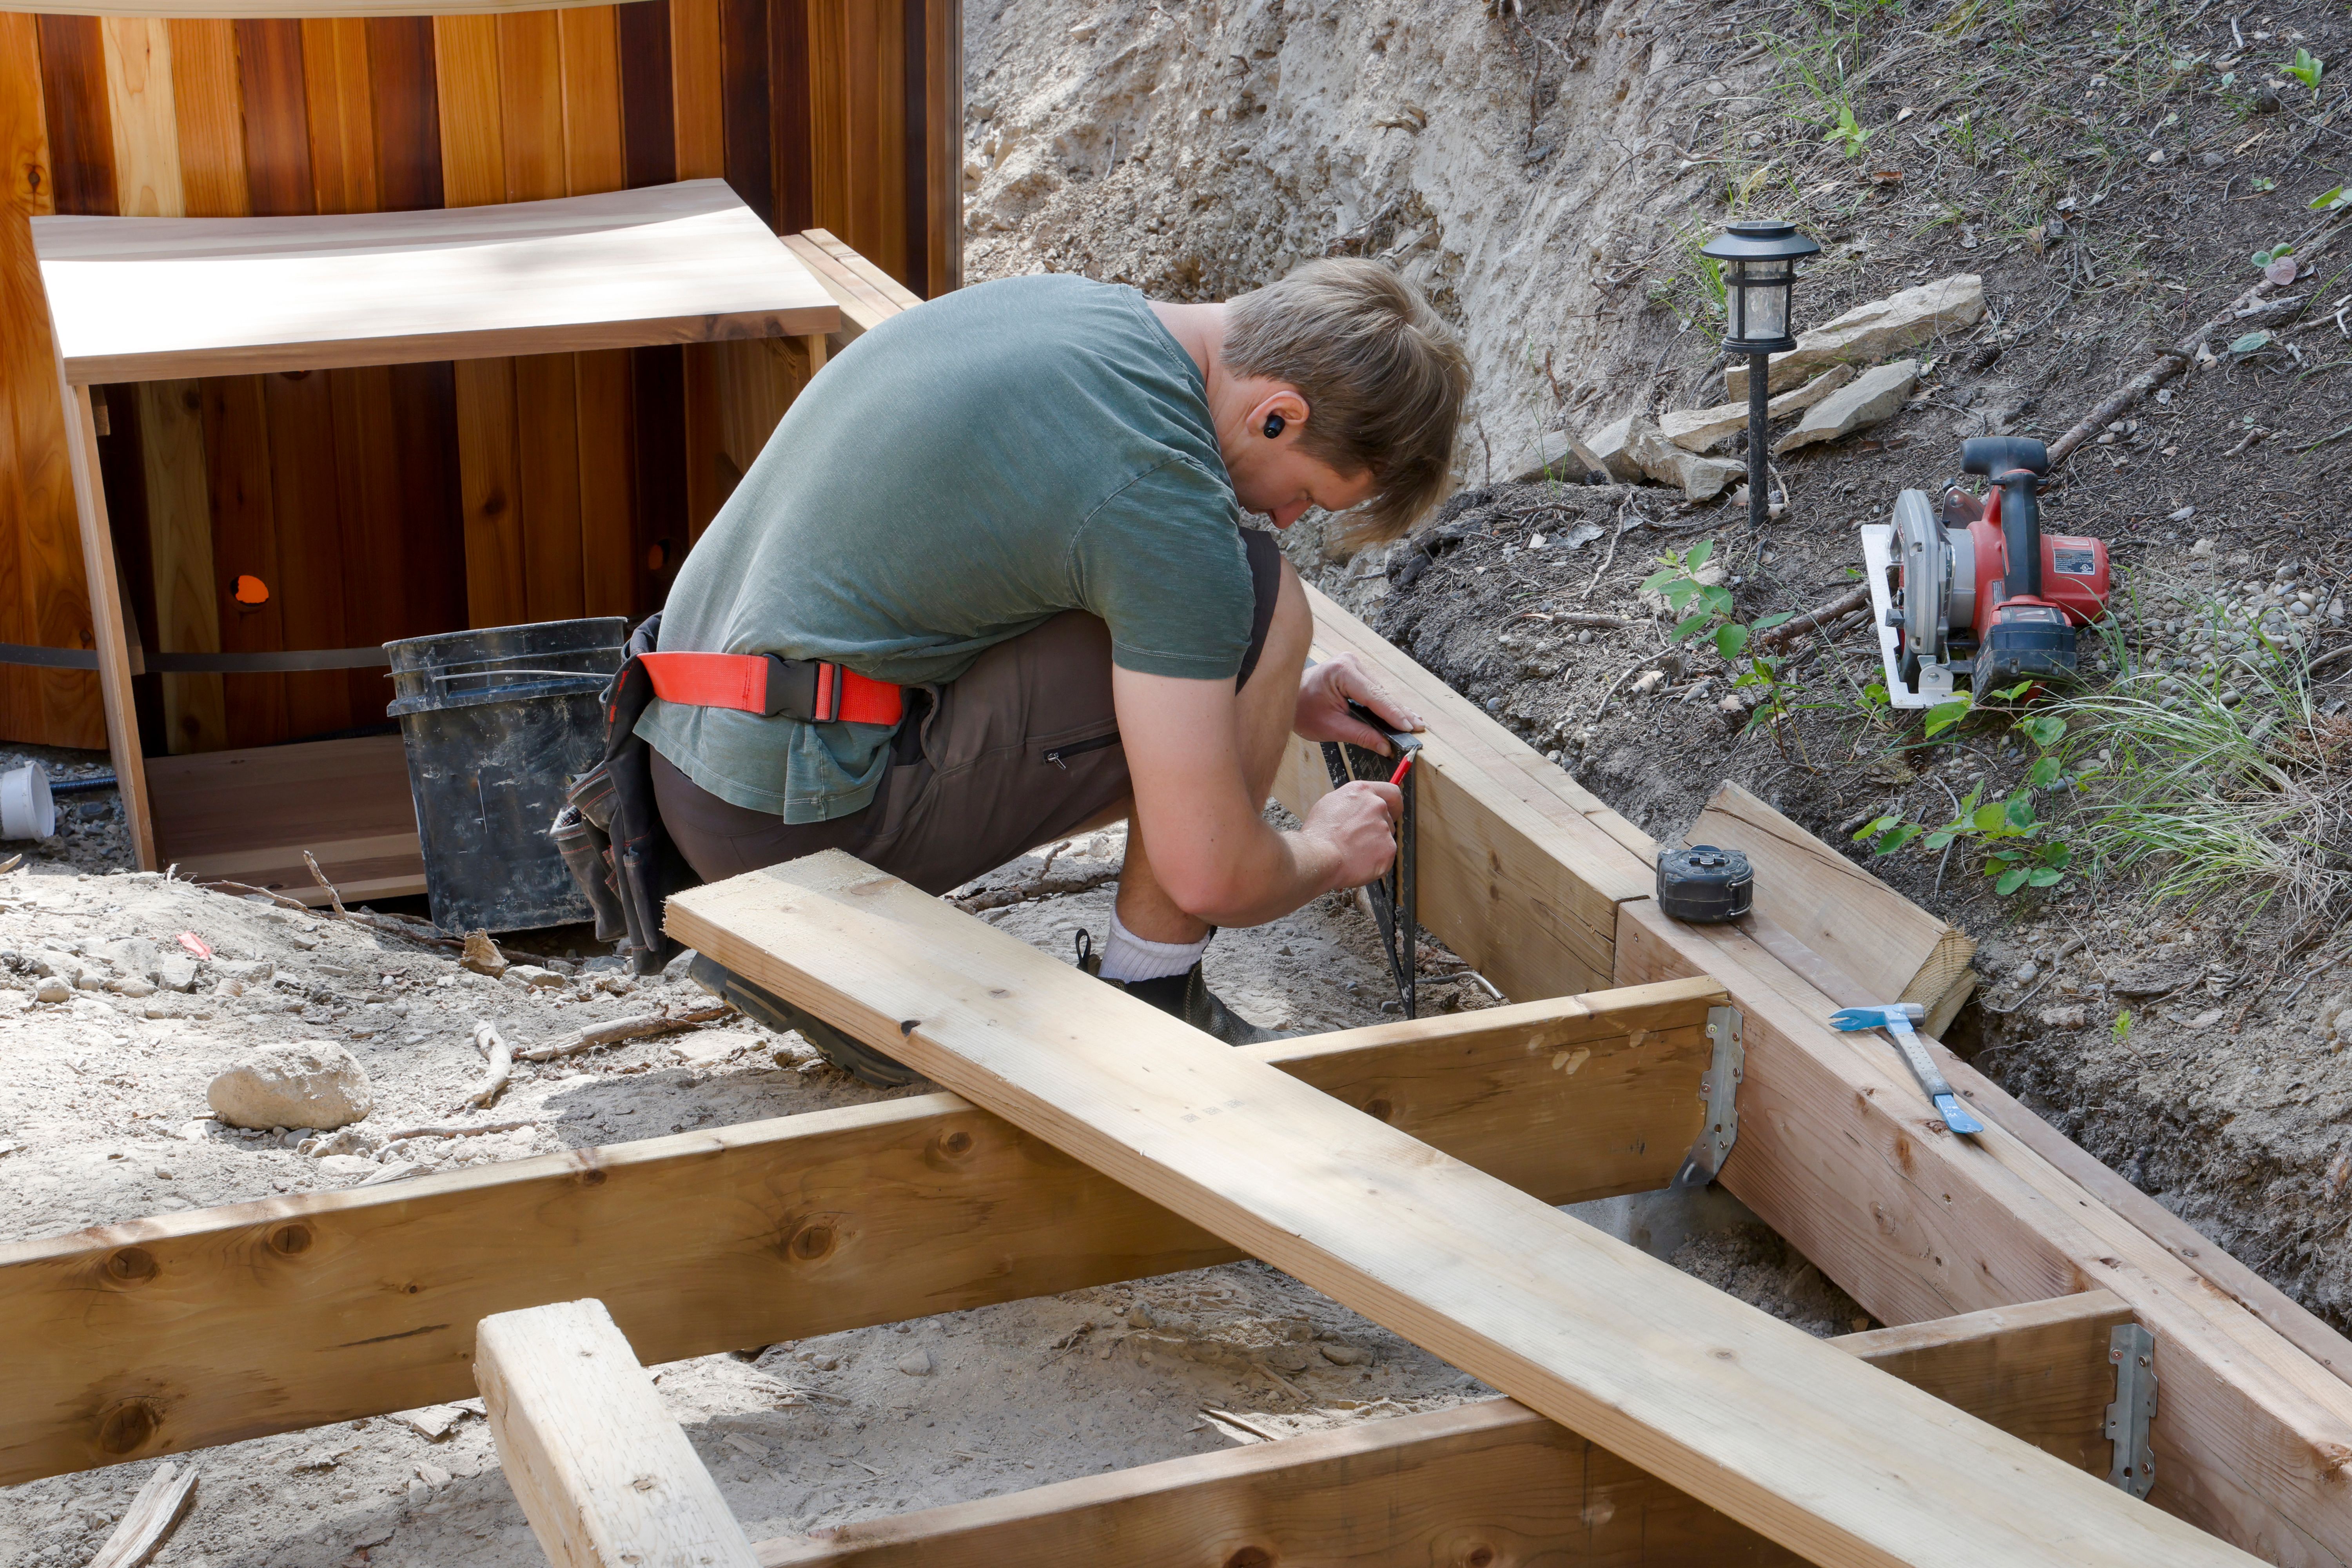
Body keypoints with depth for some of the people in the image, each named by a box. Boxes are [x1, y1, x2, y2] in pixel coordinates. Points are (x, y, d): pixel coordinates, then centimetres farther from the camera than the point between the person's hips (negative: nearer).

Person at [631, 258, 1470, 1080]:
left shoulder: (1066, 299, 9)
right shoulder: (1165, 496, -19)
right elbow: (1208, 876, -16)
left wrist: (1272, 693, 24)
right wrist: (1323, 854, 6)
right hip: (806, 815, -9)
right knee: (1263, 601, -9)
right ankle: (1146, 1001, 4)